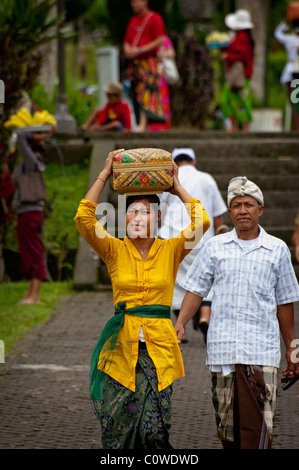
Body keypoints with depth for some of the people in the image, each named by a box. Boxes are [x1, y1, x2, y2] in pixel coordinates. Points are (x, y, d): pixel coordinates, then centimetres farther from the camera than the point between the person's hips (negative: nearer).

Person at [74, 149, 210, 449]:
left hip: (159, 347, 0)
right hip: (122, 345, 0)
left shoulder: (170, 250, 6)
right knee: (118, 432, -1)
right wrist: (104, 176, -5)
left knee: (155, 430, -6)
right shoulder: (115, 251, 5)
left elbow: (201, 222, -7)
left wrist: (177, 188, 1)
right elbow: (84, 218, -7)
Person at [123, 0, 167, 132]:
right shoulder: (133, 20, 17)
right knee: (136, 96, 3)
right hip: (134, 62, 7)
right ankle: (142, 125, 6)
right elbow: (127, 41, 21)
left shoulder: (154, 18, -4)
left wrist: (139, 50, -16)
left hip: (149, 61, -7)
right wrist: (127, 50, -3)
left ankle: (143, 124, -25)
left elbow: (159, 41, -11)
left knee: (145, 92, -16)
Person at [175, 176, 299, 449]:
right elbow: (196, 290, 12)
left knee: (257, 426, -13)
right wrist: (180, 324, -3)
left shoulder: (277, 250, 7)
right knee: (227, 423, 6)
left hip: (261, 350, -2)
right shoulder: (216, 247, 9)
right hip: (222, 347, 2)